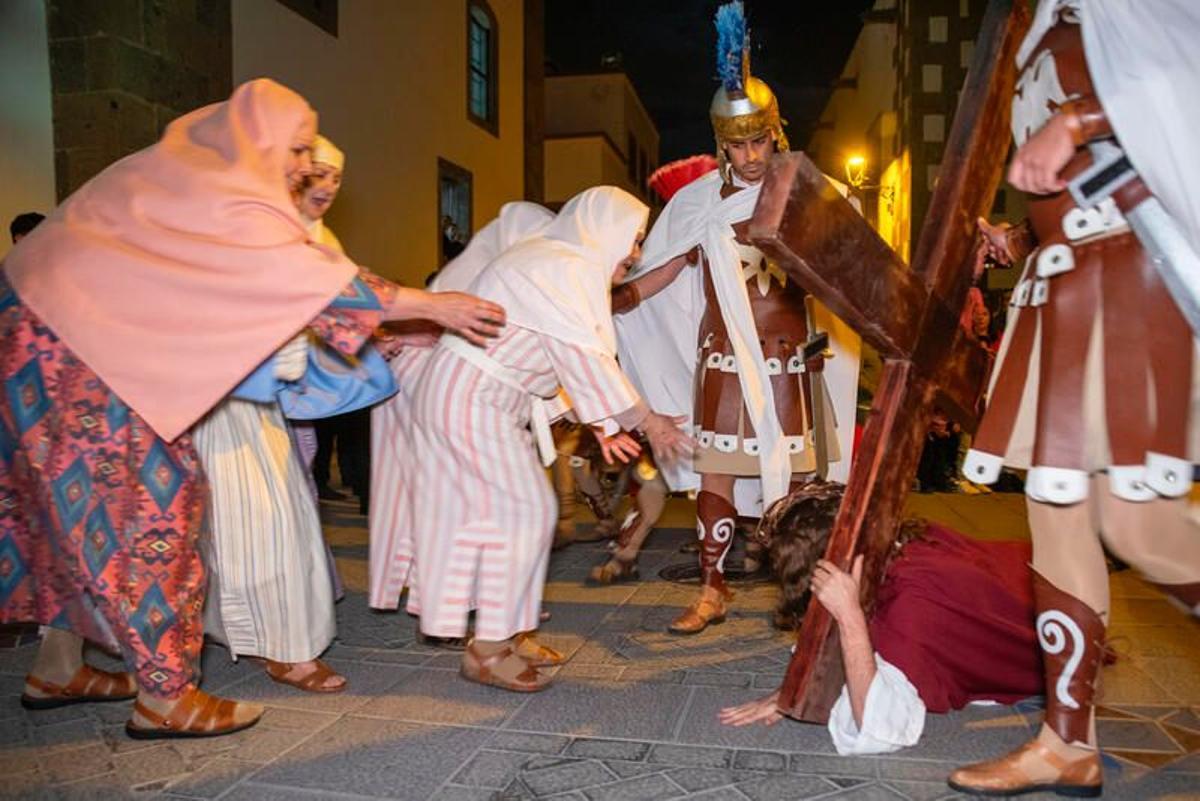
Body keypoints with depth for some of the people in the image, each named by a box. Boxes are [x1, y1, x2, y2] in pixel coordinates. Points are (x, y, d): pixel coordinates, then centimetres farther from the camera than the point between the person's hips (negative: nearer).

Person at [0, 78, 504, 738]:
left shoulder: (182, 170, 13)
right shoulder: (224, 200, -17)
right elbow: (314, 280, -22)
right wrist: (431, 305, -18)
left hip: (58, 330, 10)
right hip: (68, 345, -10)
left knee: (84, 510, 15)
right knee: (142, 506, -6)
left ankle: (57, 669, 27)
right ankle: (164, 696, 3)